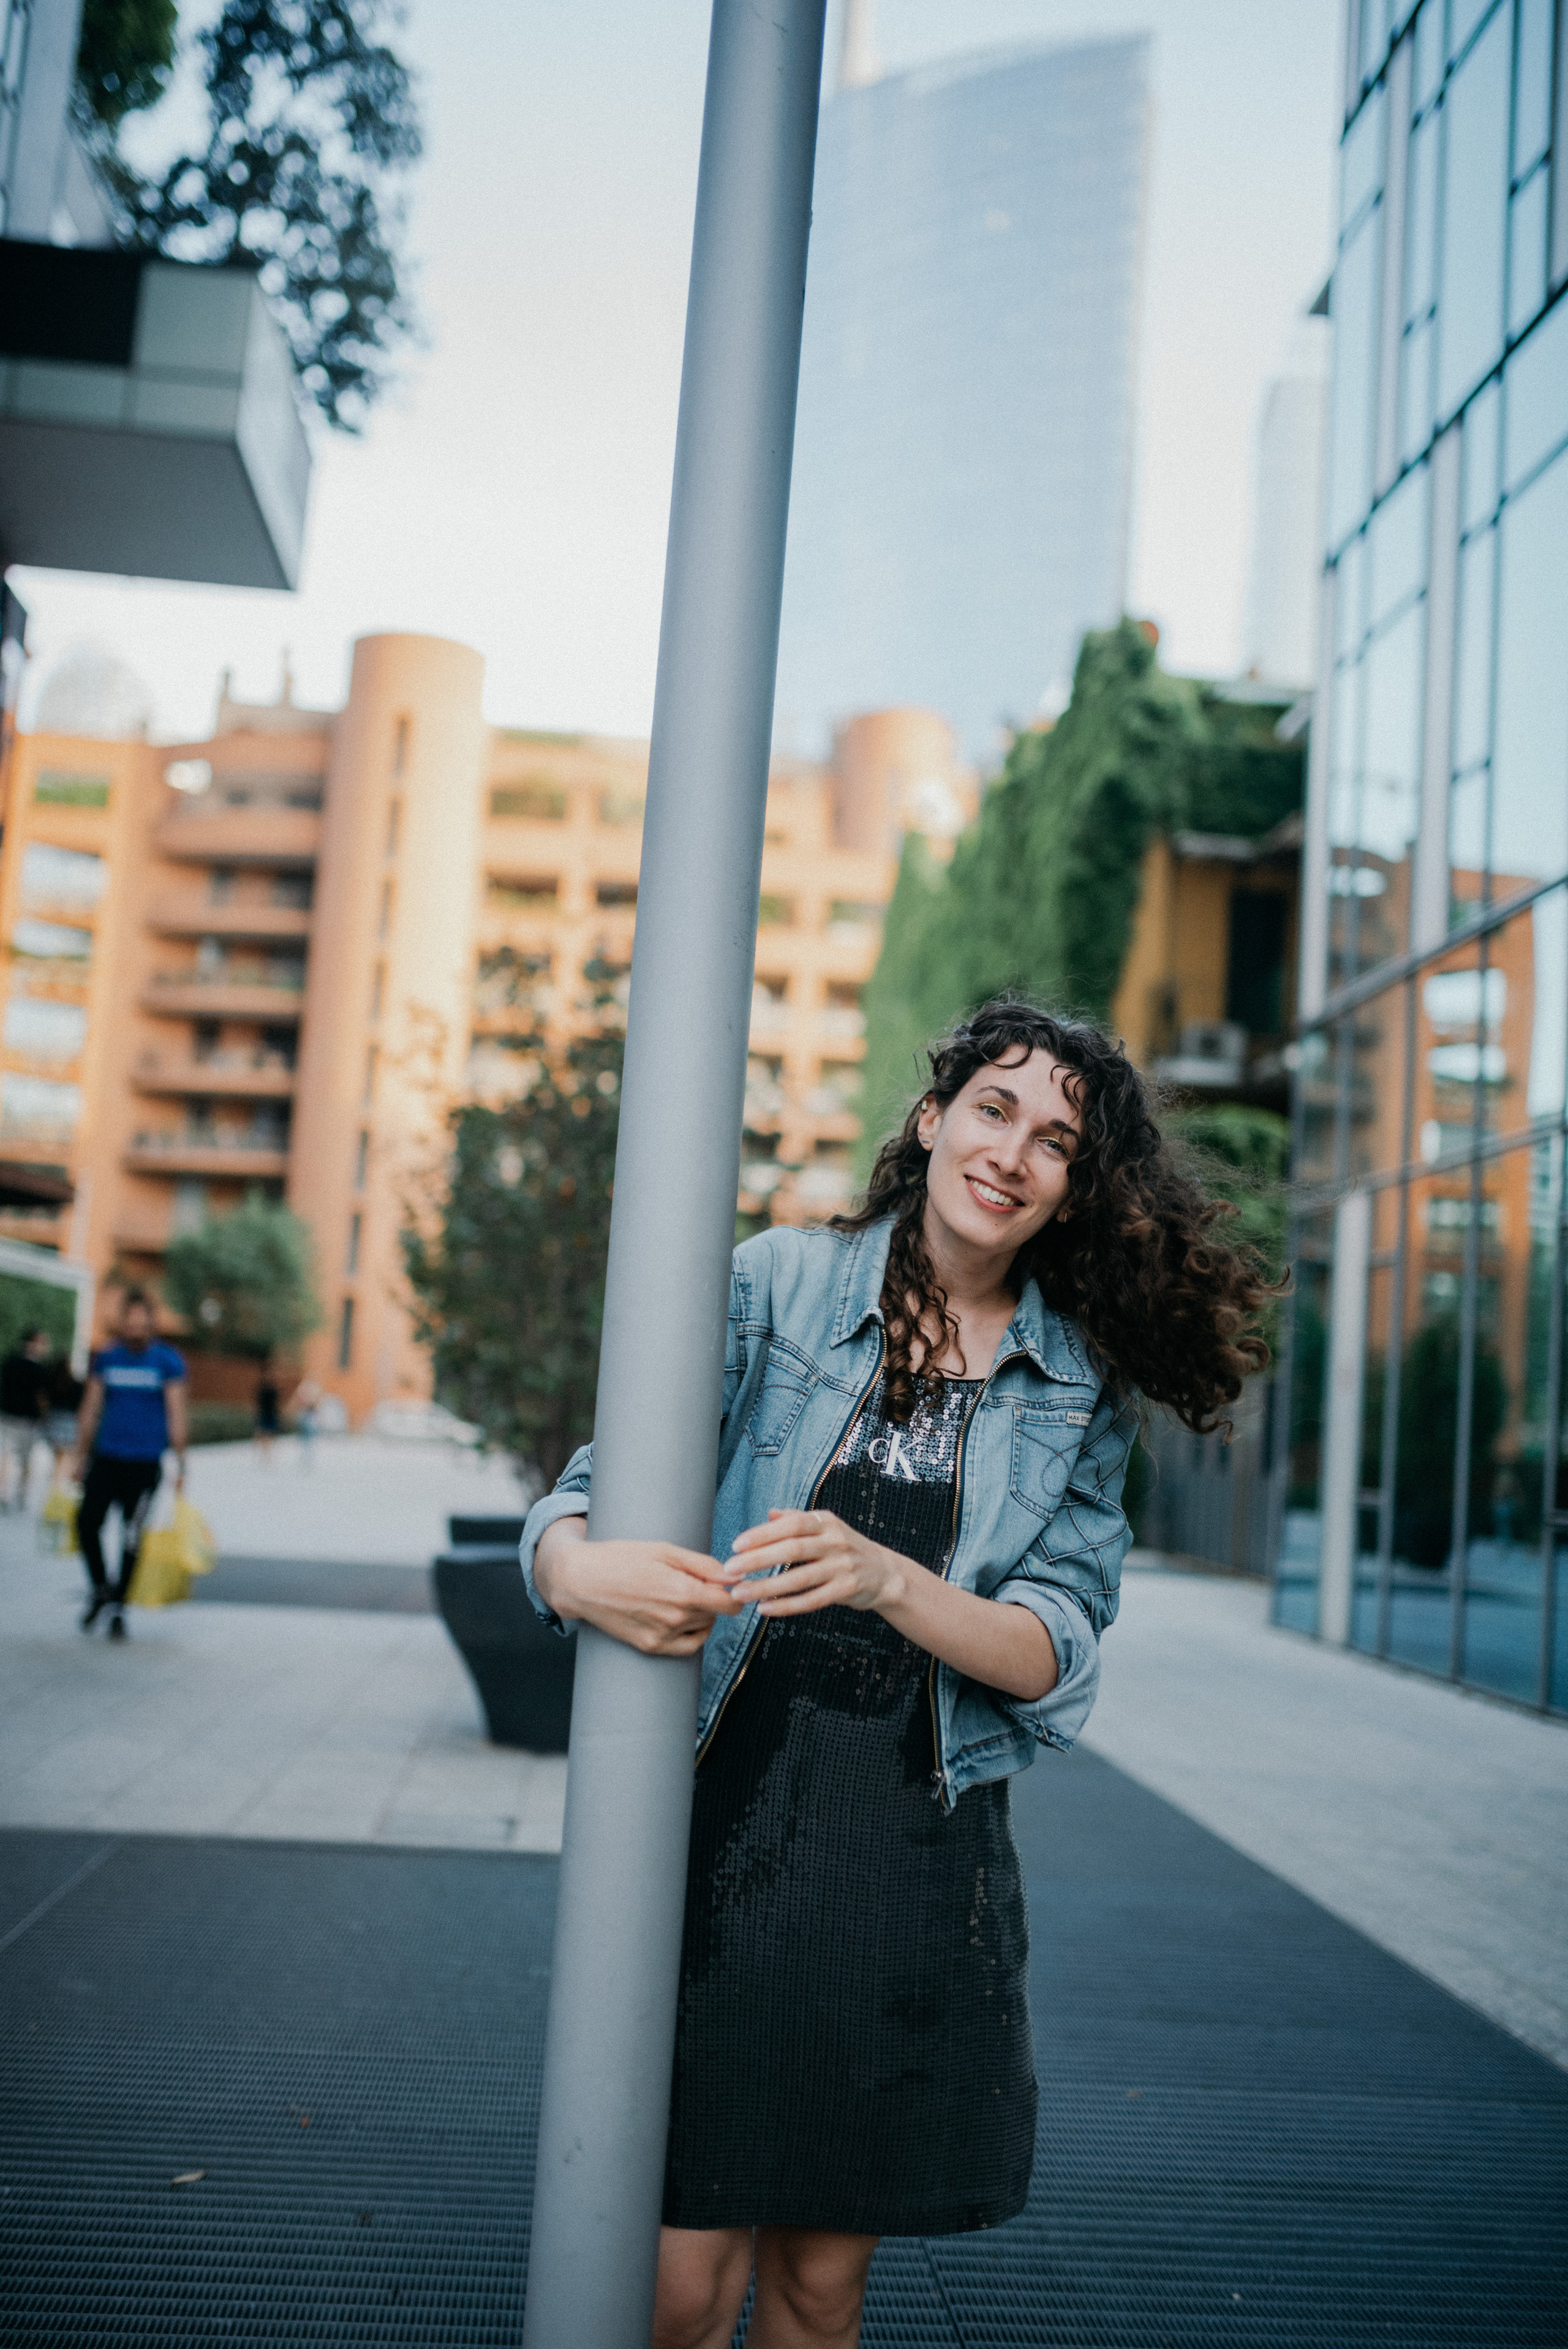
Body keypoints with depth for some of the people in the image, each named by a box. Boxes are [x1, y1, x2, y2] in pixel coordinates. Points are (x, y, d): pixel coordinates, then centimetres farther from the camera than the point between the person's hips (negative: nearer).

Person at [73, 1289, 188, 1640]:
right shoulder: (105, 1359, 6)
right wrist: (81, 1457, 10)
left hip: (146, 1462, -2)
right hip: (106, 1457, 2)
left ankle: (119, 1608, 16)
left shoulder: (168, 1361, -1)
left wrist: (180, 1464, -6)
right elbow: (90, 1409, 11)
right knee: (87, 1522, -8)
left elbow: (177, 1414, -2)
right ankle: (101, 1588, 17)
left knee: (131, 1537, 2)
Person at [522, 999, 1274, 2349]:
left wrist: (885, 1579, -22)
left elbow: (1055, 1657, -4)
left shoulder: (1084, 1389, 4)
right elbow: (587, 1494, -4)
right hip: (727, 1820, -2)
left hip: (917, 1856, 2)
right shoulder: (779, 1287, -1)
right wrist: (583, 1570, -28)